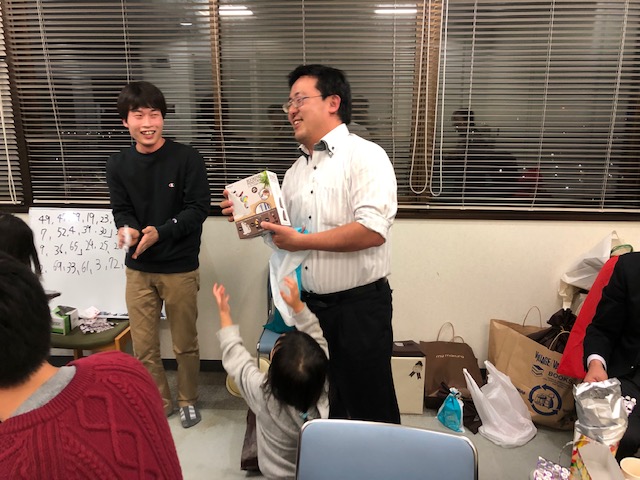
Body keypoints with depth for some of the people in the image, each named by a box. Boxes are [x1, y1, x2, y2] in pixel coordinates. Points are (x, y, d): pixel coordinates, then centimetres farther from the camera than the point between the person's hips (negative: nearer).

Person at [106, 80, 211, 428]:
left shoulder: (187, 158, -9)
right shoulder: (118, 166, 2)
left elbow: (198, 208, -12)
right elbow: (122, 211, 2)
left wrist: (161, 232, -25)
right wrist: (127, 230, -21)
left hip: (180, 268, -3)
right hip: (138, 270, 3)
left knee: (185, 344, 12)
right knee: (144, 347, 12)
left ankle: (187, 401, 36)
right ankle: (160, 401, 36)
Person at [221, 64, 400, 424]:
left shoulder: (365, 156, -11)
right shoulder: (296, 171, 12)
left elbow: (372, 230, -24)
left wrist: (302, 241, -19)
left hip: (359, 306, -7)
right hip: (310, 306, 7)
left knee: (369, 408, 7)